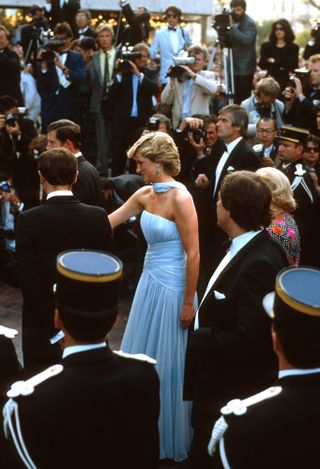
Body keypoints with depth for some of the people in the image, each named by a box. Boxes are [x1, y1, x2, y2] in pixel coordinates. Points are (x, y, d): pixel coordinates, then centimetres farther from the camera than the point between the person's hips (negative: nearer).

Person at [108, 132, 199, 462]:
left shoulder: (180, 197, -19)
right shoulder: (145, 194, 4)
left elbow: (193, 254, -19)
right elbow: (108, 222, 13)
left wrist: (188, 303, -16)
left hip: (171, 286, -8)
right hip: (150, 281, 8)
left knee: (167, 364, 5)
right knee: (142, 357, 18)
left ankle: (171, 439, 24)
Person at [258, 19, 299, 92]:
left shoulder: (293, 48, 7)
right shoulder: (266, 46, 12)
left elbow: (293, 65, -6)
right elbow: (262, 65, 0)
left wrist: (274, 61, -5)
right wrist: (279, 67, -13)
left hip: (285, 82, -1)